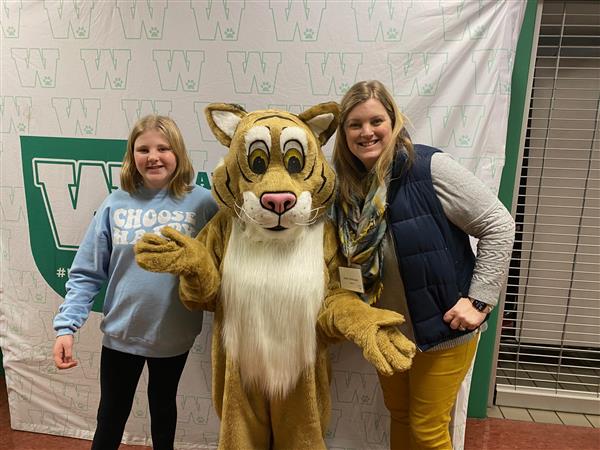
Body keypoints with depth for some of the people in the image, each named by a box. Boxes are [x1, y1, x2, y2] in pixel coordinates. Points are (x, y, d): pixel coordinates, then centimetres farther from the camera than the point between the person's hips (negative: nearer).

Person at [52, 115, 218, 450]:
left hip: (174, 333, -1)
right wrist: (66, 326, -10)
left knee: (163, 404, 24)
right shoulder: (116, 203, -7)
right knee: (112, 413, 20)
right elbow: (87, 272, -4)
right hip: (121, 332, 1)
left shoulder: (203, 202, -13)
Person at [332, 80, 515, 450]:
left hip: (443, 327, -5)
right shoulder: (349, 187, -2)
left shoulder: (429, 168, -19)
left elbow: (499, 225, -16)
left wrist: (479, 300, -18)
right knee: (399, 416, 23)